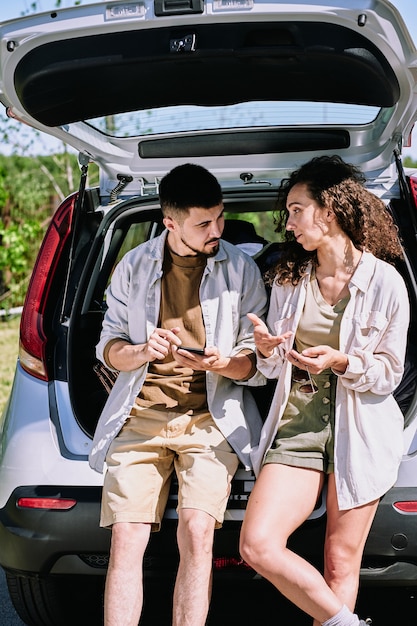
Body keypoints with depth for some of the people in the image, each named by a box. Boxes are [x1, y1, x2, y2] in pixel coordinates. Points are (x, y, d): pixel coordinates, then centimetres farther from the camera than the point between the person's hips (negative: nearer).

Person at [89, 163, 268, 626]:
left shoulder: (241, 270, 5)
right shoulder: (133, 267, 9)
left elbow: (256, 363, 5)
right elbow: (108, 346, 12)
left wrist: (218, 363, -17)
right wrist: (142, 352, -11)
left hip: (210, 418, -1)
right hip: (140, 416, 2)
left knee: (197, 531, -20)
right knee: (125, 541, -9)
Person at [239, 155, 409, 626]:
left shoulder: (385, 282, -6)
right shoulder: (289, 278, 7)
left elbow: (389, 374, -1)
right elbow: (273, 368, 12)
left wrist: (341, 362, -19)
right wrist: (266, 351, -11)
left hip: (359, 430, -3)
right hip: (297, 424, 3)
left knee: (340, 563, 3)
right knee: (257, 546, -11)